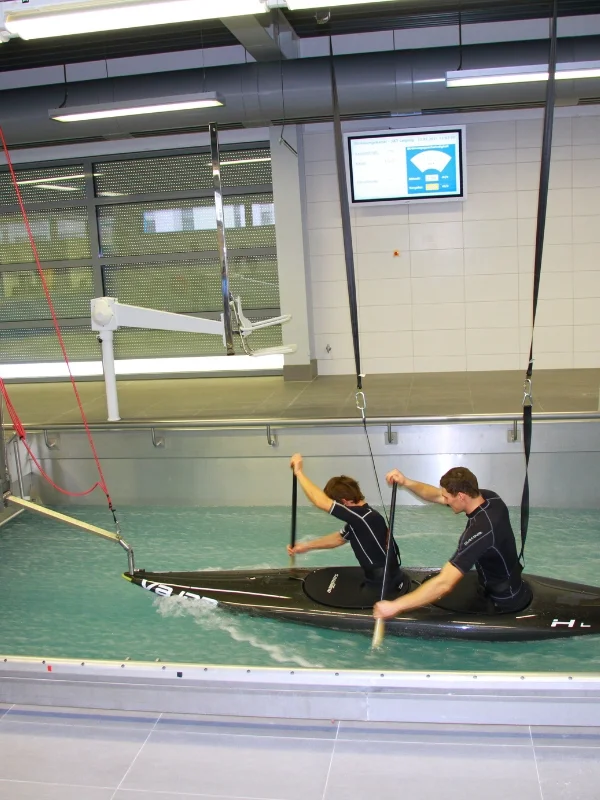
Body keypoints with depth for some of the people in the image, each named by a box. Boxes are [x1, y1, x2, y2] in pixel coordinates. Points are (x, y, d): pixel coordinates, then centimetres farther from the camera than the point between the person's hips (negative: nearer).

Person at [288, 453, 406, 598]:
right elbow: (339, 538, 20)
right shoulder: (358, 517, 3)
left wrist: (299, 472, -22)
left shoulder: (365, 517, -27)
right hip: (378, 581, 9)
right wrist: (306, 546, 15)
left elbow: (321, 502, -30)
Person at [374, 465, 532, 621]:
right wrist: (406, 482, -16)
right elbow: (437, 495, 0)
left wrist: (394, 606, -36)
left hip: (504, 603, -8)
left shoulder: (480, 531, -36)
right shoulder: (489, 497, -12)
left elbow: (443, 584, -40)